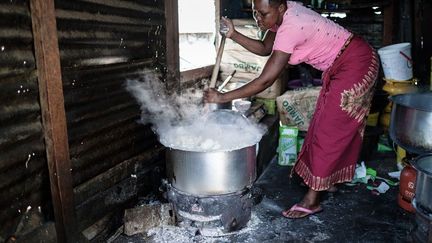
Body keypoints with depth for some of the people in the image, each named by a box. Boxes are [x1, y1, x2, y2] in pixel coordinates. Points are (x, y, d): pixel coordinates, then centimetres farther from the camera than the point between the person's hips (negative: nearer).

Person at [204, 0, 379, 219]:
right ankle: (329, 179, 34)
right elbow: (265, 48, 5)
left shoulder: (290, 28, -31)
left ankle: (312, 200, 3)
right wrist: (234, 35, -10)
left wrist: (222, 97, -29)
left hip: (356, 65, -10)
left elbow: (265, 80, -33)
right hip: (339, 67, 10)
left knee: (329, 130, -7)